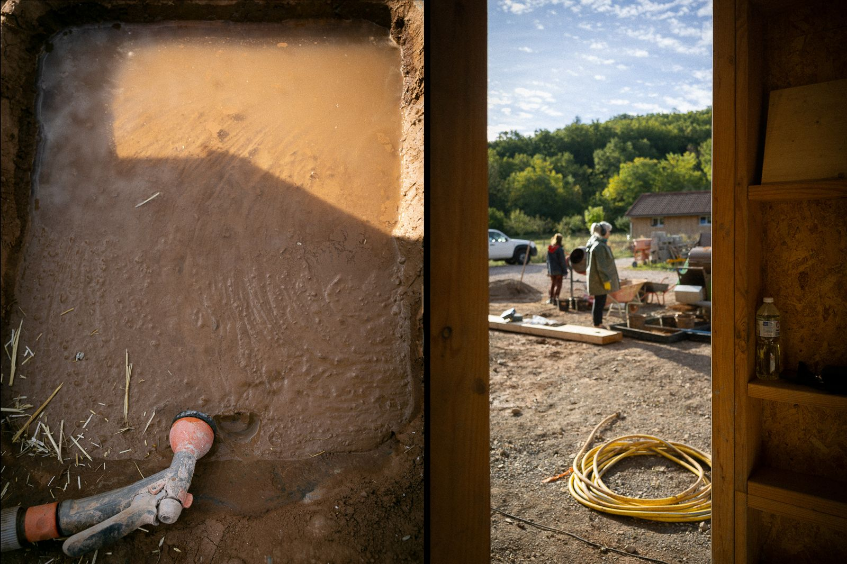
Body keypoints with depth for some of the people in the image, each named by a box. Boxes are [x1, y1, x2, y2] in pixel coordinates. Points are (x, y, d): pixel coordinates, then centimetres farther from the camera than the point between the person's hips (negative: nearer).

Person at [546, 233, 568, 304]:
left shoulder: (549, 248, 2)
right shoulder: (560, 249, -16)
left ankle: (551, 298, 22)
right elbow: (562, 261, -14)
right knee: (558, 285, 4)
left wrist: (548, 270, 15)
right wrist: (565, 271, -7)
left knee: (552, 283, 18)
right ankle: (555, 299, 1)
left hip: (551, 270, 6)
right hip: (558, 270, -6)